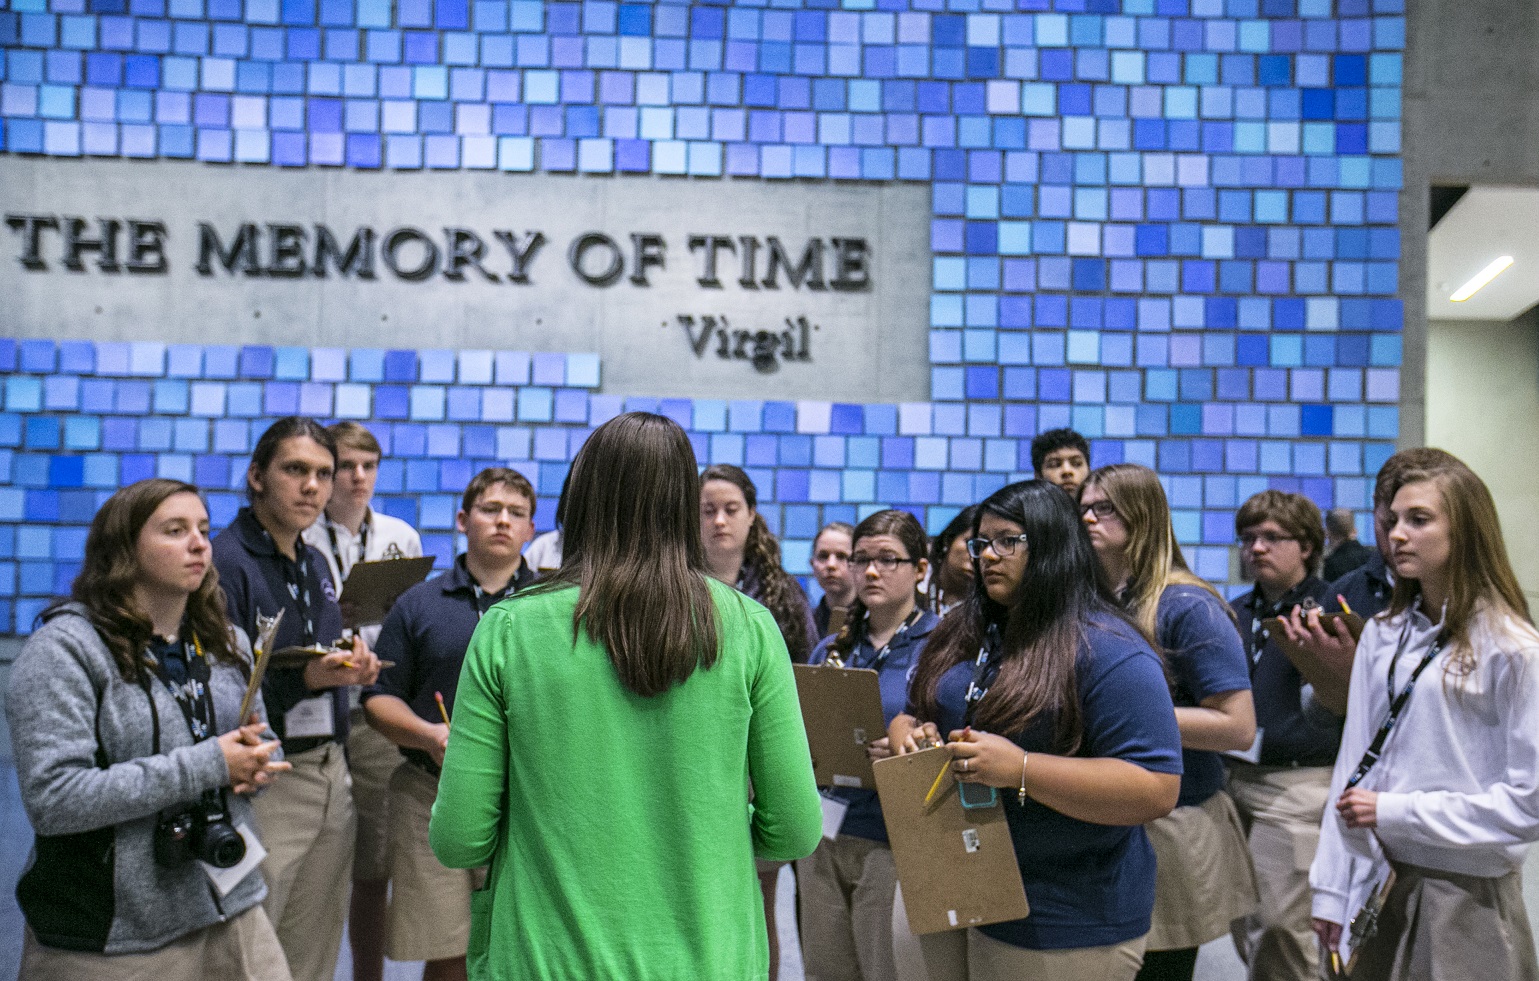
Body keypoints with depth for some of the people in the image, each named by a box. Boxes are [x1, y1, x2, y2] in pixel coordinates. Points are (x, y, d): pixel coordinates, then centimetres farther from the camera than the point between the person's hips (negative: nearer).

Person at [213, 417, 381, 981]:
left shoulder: (316, 564, 13)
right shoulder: (225, 563, -12)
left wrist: (352, 668, 4)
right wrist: (306, 679, -27)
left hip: (330, 774, 7)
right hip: (263, 786, -7)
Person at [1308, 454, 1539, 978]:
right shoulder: (1381, 635, 5)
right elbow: (1351, 764, 4)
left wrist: (1395, 812, -15)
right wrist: (1331, 888, 2)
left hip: (1465, 894, -4)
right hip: (1373, 879, 5)